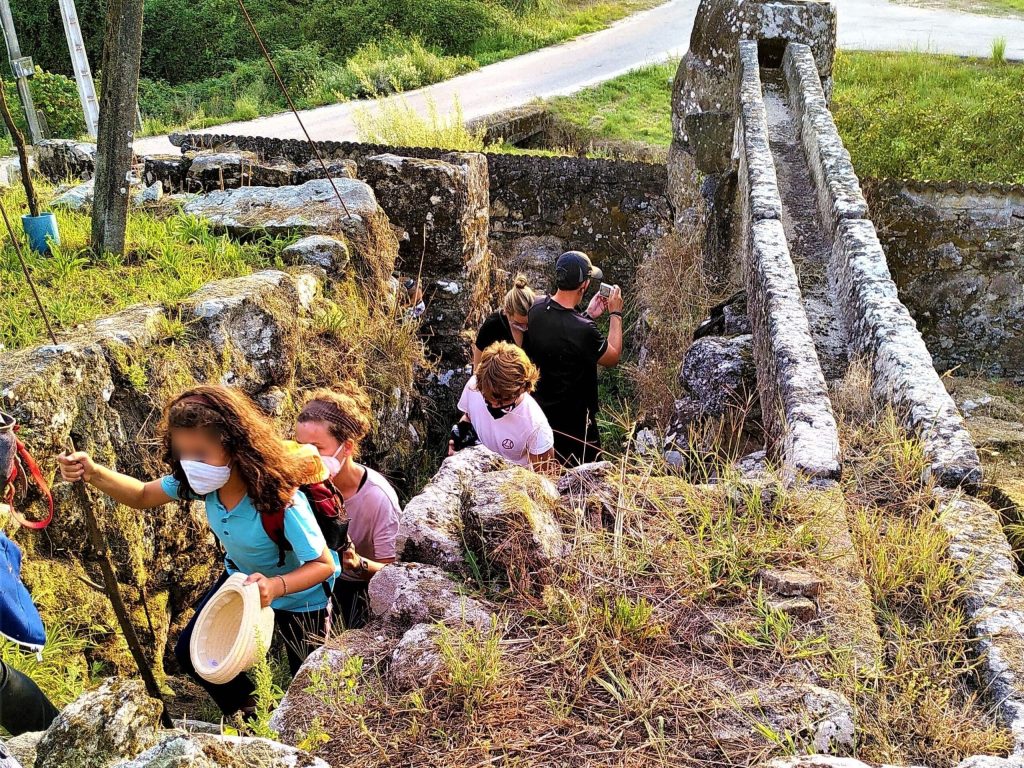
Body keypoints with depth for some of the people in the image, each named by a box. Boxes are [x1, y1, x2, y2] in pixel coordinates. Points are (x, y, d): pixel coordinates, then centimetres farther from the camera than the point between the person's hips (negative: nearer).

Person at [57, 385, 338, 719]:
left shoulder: (282, 502, -41)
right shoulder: (204, 481, -22)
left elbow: (324, 565, -32)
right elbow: (142, 496, -8)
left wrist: (276, 586, -51)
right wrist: (93, 473, -27)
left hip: (297, 595, -6)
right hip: (241, 579, 6)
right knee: (190, 654, 9)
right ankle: (250, 715, 33)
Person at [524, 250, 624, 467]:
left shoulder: (537, 310, -11)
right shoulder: (583, 330, -33)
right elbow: (613, 358, -12)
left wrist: (589, 315, 6)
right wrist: (616, 313, -4)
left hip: (540, 411, 7)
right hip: (574, 422, -7)